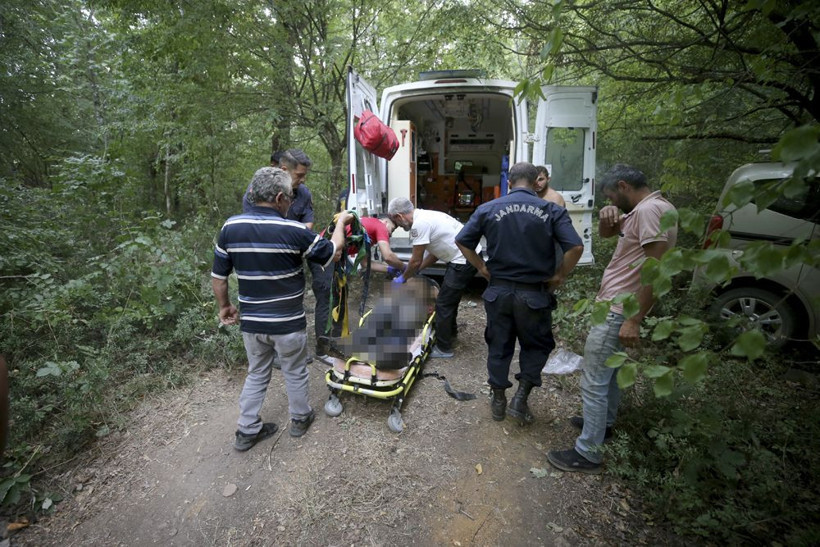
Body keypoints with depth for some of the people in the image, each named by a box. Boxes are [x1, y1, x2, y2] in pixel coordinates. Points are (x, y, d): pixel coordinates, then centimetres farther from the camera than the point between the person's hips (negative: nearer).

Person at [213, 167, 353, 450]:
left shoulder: (230, 227, -6)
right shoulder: (293, 230, -19)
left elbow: (218, 278, 0)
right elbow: (333, 253, -6)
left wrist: (225, 307, 17)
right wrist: (341, 222, 10)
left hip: (251, 322, 4)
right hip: (288, 323, -4)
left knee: (256, 375, 23)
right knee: (295, 374, 19)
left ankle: (247, 430, 33)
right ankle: (300, 418, 38)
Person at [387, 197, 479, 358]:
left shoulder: (419, 224, -19)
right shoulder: (425, 216, 11)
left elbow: (416, 261, -13)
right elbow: (434, 253, 17)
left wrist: (403, 278, 4)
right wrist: (415, 270, 18)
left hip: (464, 260, -10)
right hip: (468, 256, 10)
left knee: (443, 304, -1)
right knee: (450, 297, 27)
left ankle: (443, 349, 12)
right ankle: (450, 330, 47)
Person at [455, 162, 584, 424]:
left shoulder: (488, 209, -1)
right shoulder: (552, 210, -5)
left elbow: (462, 241, -1)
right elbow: (576, 247, -13)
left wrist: (483, 268, 6)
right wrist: (559, 276, 0)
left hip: (499, 291, 2)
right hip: (535, 294, -1)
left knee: (498, 346, 17)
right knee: (536, 346, 20)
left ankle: (498, 401, 30)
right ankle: (520, 399, 15)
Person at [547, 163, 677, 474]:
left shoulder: (650, 209, -19)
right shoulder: (640, 210, 12)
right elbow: (607, 233, 23)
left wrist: (634, 320, -26)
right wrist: (607, 220, -2)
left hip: (618, 312, -11)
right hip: (614, 306, 11)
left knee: (593, 382, -4)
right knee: (608, 370, 25)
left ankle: (588, 454, 8)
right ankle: (604, 422, 43)